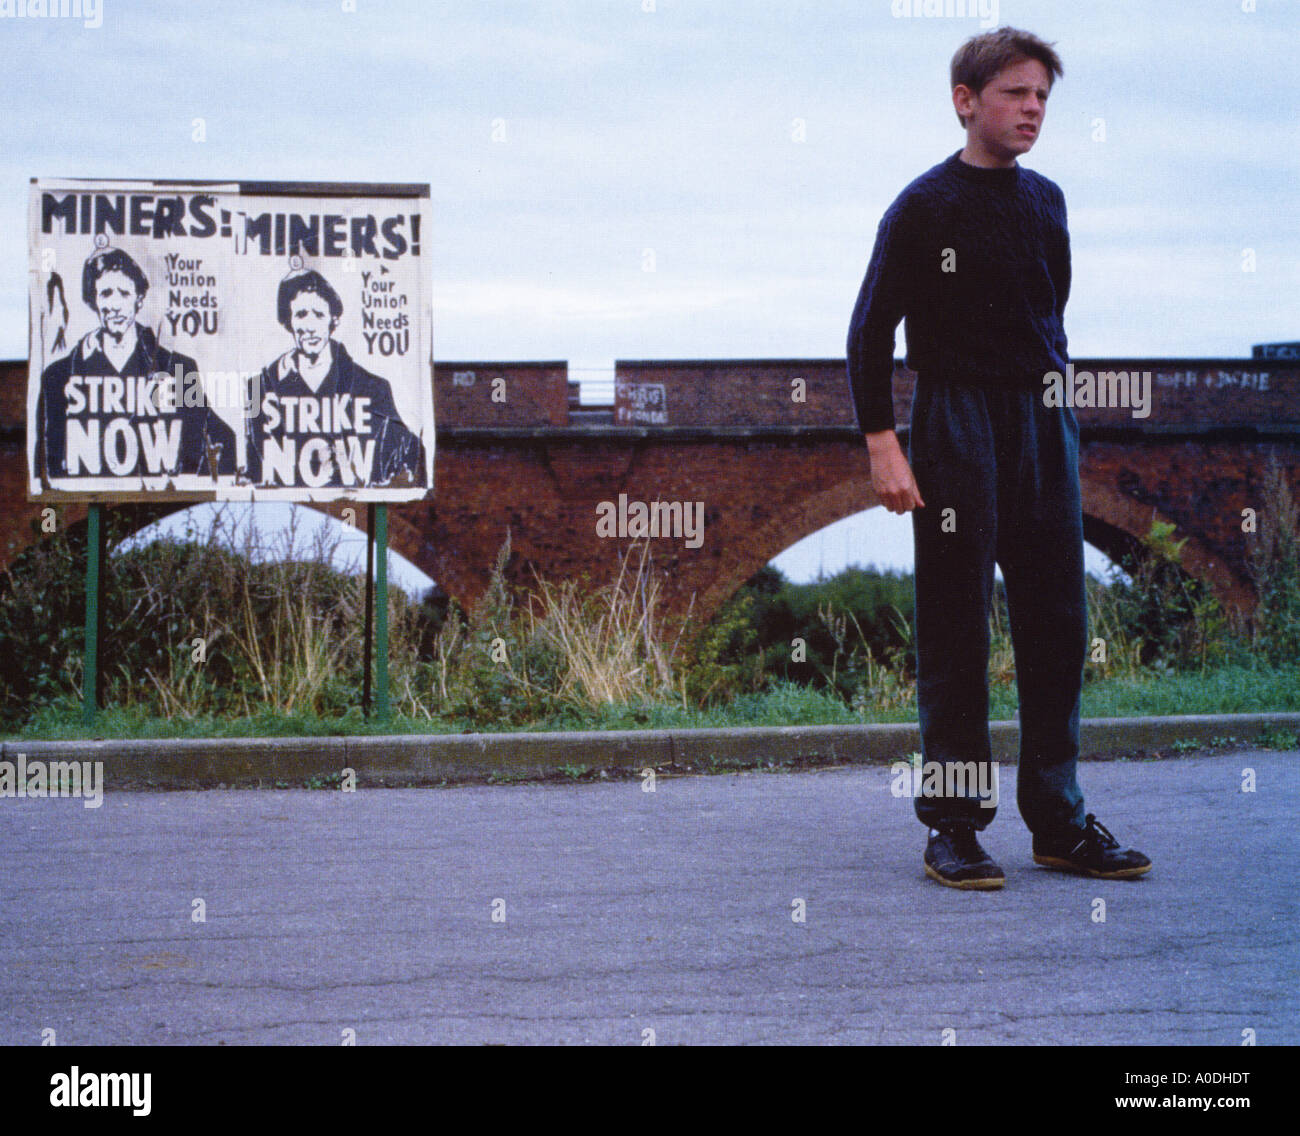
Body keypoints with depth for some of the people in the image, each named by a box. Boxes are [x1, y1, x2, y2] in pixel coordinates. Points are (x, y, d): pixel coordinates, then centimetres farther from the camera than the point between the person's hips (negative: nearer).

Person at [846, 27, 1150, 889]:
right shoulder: (925, 206, -4)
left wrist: (1062, 412, 17)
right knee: (956, 631, -2)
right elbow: (870, 333, -4)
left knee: (1057, 625, 6)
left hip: (1044, 426, 6)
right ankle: (954, 826, 5)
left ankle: (1059, 822, 15)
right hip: (958, 423, -5)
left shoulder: (1046, 201, 13)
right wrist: (883, 446, -11)